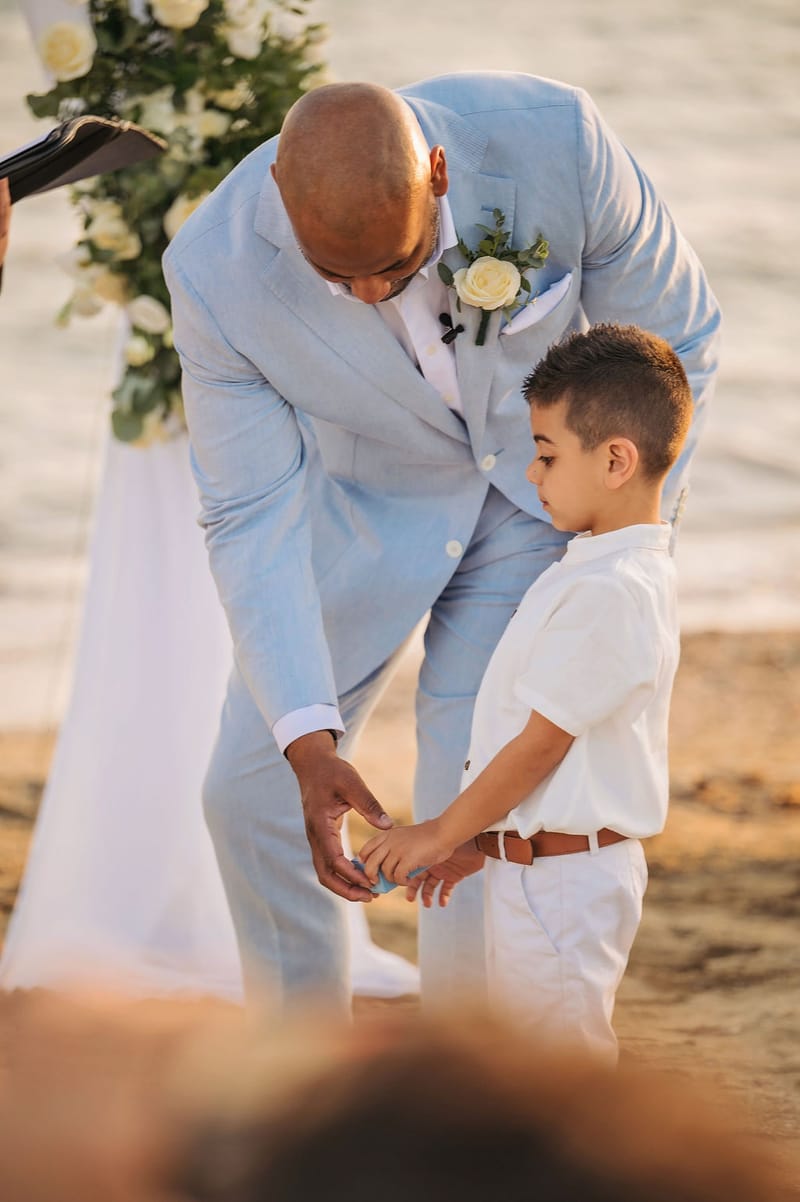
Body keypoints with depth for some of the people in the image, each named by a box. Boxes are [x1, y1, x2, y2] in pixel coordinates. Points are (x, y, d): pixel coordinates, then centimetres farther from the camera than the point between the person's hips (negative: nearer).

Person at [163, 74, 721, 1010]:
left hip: (543, 482, -1)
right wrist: (308, 741, -32)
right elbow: (253, 515, -23)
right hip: (360, 494, 2)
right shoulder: (216, 273, -32)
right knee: (251, 789, 4)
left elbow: (674, 337, -15)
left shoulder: (552, 138, -34)